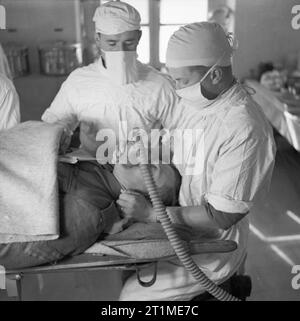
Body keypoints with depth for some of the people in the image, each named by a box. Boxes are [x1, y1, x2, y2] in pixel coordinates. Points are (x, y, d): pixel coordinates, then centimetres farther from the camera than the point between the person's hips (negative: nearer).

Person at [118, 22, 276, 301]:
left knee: (133, 294, -5)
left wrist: (151, 213, -25)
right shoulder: (192, 100, -4)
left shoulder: (245, 131, -29)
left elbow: (222, 216, -26)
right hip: (178, 224, 7)